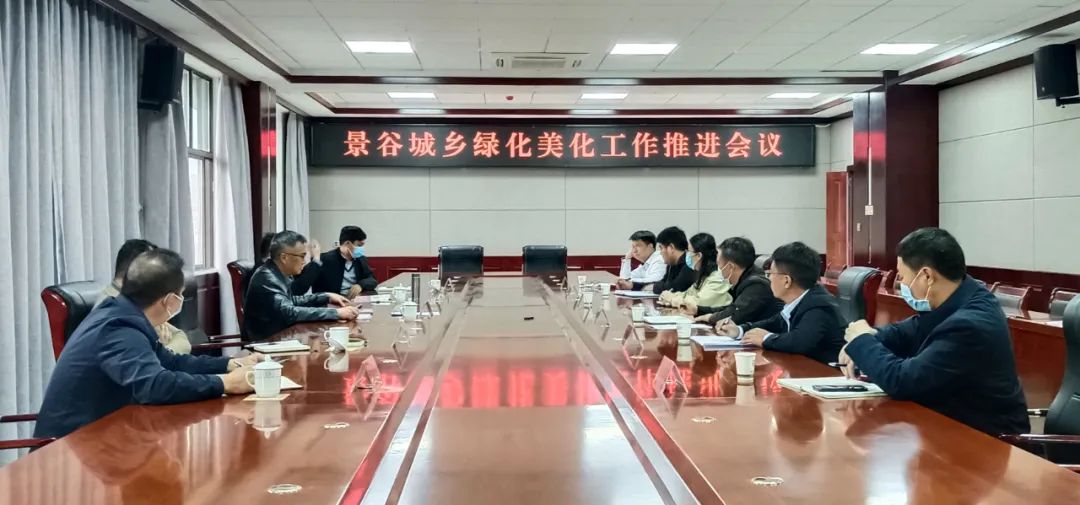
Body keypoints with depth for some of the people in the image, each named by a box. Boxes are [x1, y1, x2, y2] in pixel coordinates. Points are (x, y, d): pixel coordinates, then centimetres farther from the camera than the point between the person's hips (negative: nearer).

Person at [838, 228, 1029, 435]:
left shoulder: (969, 326, -28)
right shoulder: (953, 303, -1)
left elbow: (903, 380, -26)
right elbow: (906, 331, 14)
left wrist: (862, 341, -11)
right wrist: (865, 344, -6)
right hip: (954, 422, 8)